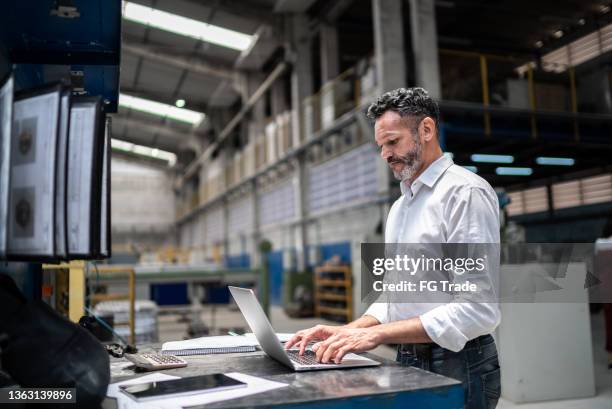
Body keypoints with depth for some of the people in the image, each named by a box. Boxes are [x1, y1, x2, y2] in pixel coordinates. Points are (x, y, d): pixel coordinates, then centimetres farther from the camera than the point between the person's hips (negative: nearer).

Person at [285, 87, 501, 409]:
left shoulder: (465, 192, -14)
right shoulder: (399, 207, 13)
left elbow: (478, 309, -22)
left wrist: (376, 334, -23)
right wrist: (346, 333, -2)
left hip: (458, 368, -7)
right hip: (410, 362, 7)